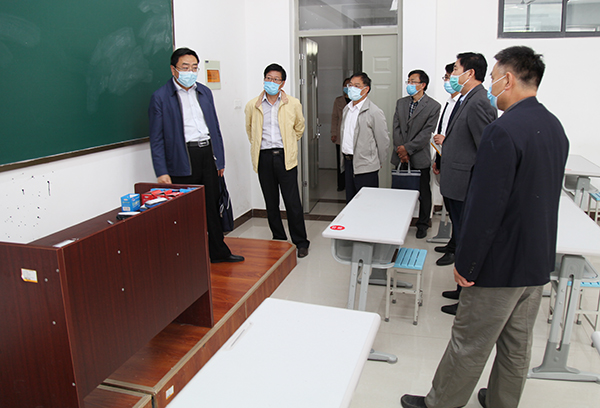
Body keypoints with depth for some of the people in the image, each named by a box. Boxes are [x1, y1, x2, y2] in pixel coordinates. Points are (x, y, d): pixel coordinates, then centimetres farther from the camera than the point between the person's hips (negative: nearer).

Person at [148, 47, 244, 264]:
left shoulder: (205, 92, 13)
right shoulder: (160, 97, -4)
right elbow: (156, 138, -6)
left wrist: (220, 159, 13)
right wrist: (161, 171, -12)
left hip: (208, 154, 5)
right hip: (183, 159, -5)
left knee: (212, 206, 13)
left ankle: (218, 251, 26)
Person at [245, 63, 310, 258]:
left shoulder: (293, 104, 2)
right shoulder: (253, 106, 5)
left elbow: (299, 127, 18)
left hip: (285, 157, -2)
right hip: (264, 157, 2)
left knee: (292, 202, -4)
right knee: (271, 202, 9)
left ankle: (300, 242, 9)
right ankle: (278, 240, 23)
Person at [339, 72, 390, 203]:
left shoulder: (374, 112, -12)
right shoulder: (347, 109, 12)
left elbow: (383, 141, -9)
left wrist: (377, 162, 0)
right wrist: (344, 158, 18)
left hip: (365, 167, -7)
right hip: (348, 162, 7)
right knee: (350, 201, 15)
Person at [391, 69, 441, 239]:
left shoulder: (433, 106, -5)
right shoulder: (401, 103, 9)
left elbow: (426, 132, -12)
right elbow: (396, 128, 4)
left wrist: (407, 148, -16)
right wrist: (400, 150, -7)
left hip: (420, 157, -4)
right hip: (400, 157, 4)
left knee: (423, 193, 7)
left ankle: (422, 225, 22)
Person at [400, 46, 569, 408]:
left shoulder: (503, 132, -23)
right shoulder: (555, 127, 6)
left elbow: (485, 208, -25)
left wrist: (466, 264, -16)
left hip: (501, 263, -8)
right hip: (539, 262, 9)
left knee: (469, 344, 7)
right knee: (518, 343, 20)